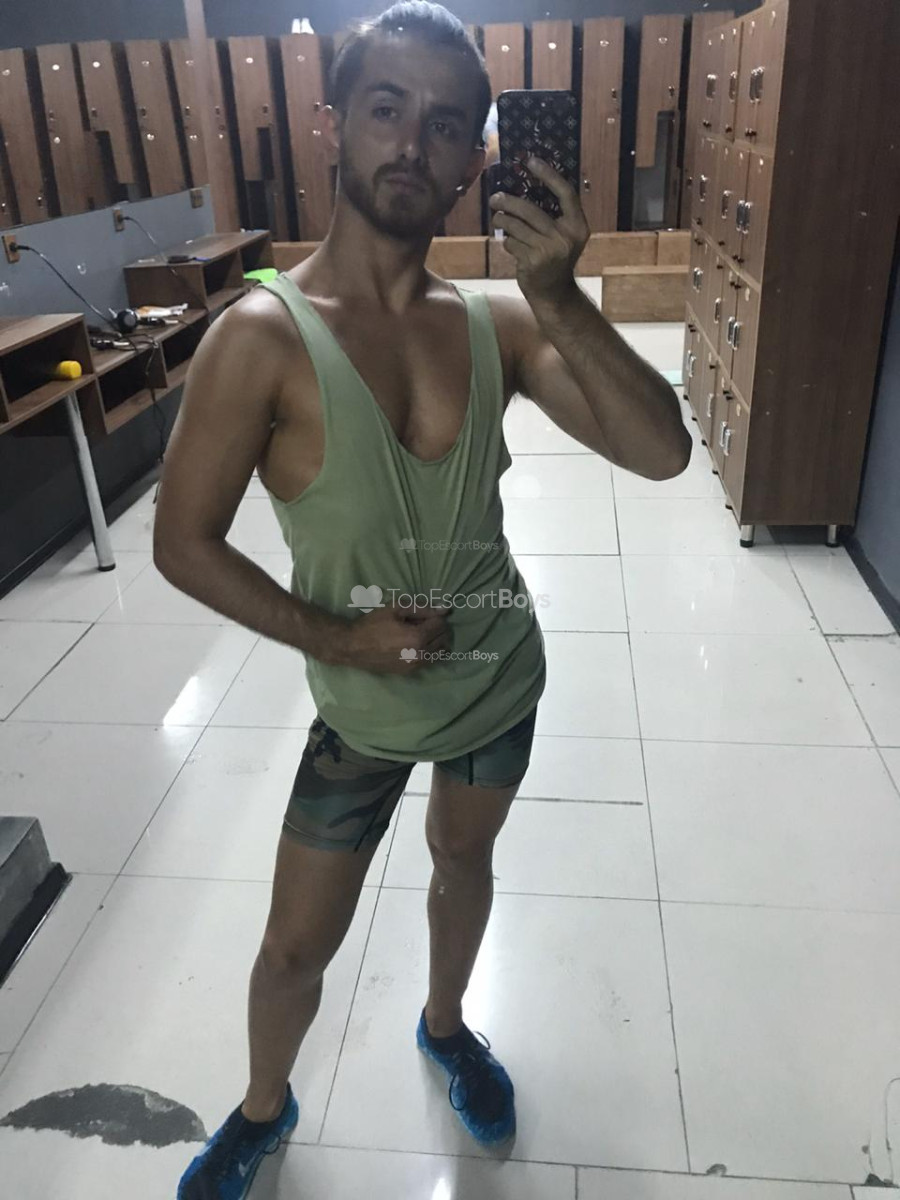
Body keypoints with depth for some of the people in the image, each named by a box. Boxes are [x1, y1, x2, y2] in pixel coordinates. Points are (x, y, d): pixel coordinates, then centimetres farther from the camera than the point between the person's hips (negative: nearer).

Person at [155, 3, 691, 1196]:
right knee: (297, 945, 13)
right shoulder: (264, 337, -19)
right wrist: (333, 636, -21)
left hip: (502, 684, 3)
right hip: (365, 710, -2)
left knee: (464, 859, 26)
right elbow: (184, 542, -14)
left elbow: (662, 452, -17)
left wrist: (560, 297, -28)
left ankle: (445, 1026, 58)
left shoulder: (500, 323, -10)